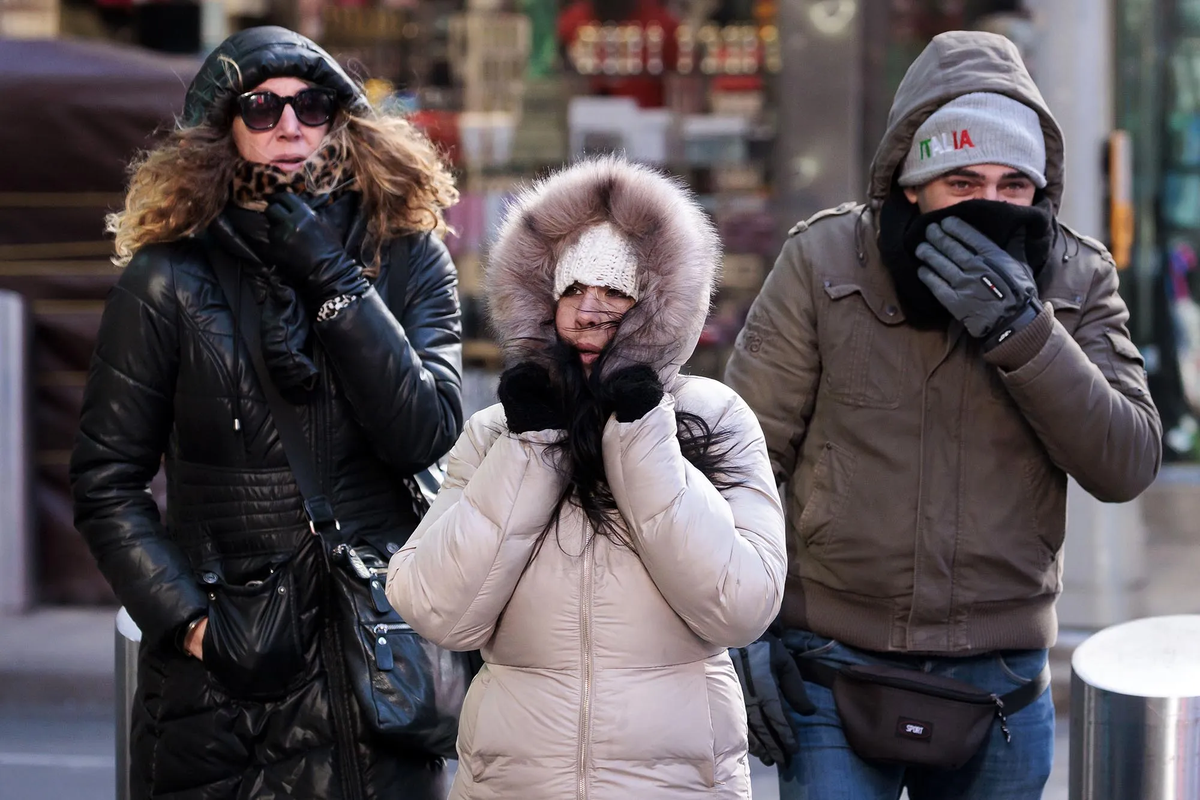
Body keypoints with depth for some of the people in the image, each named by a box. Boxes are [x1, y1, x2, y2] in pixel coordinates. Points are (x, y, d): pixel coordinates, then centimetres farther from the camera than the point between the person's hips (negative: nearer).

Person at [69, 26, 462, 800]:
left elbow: (428, 438, -11)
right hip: (221, 663, -1)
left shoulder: (408, 261, 2)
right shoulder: (170, 280, -4)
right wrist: (192, 623, -11)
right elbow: (107, 485, -1)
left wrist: (335, 281, -15)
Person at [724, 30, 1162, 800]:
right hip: (835, 669, -2)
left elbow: (1128, 467, -11)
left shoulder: (1078, 280, -1)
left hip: (1001, 679, 2)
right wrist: (744, 638, -6)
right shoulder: (822, 263, -7)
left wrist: (1020, 331, -22)